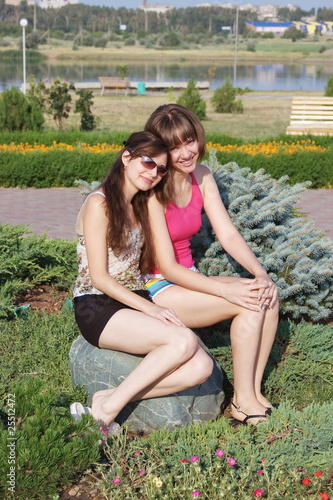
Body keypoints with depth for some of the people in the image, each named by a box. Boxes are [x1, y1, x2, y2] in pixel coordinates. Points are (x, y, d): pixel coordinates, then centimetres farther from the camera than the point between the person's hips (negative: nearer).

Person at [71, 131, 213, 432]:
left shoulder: (140, 206, 17)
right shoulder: (99, 204, -9)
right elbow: (99, 277, -13)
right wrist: (150, 308, -18)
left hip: (134, 302, 7)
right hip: (98, 308, -7)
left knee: (201, 368, -17)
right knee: (184, 341, -29)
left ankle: (108, 399, -14)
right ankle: (107, 410, -17)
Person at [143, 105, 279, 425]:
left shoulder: (201, 176, 3)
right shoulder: (153, 191, -20)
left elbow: (228, 234, -2)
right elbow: (167, 268, -21)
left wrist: (261, 273, -18)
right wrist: (227, 290, -27)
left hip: (187, 279, 7)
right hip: (155, 290, -7)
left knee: (267, 295, -13)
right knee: (248, 303, -22)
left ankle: (254, 392, -5)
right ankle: (242, 403, -11)